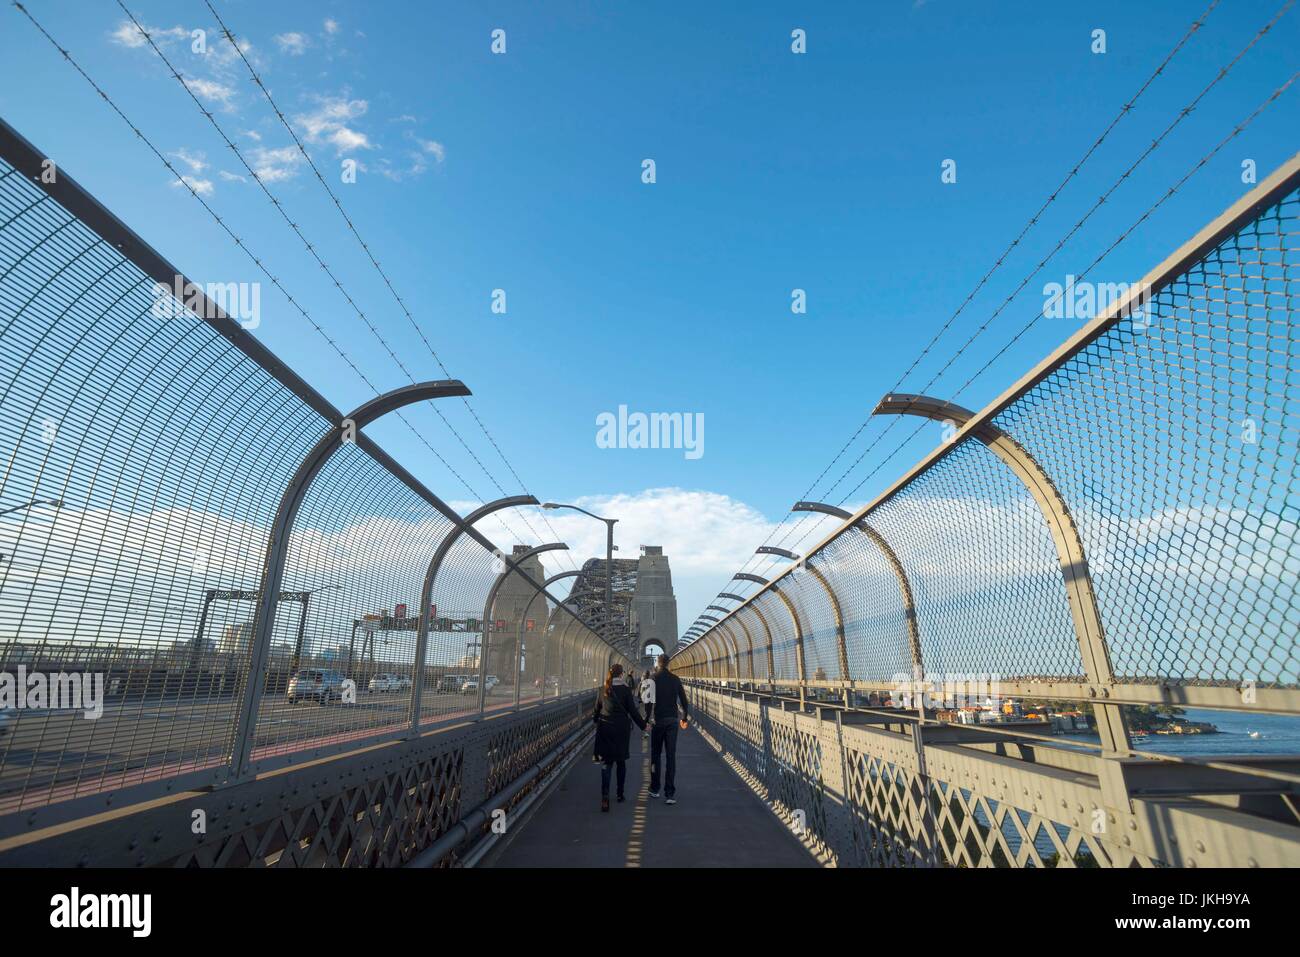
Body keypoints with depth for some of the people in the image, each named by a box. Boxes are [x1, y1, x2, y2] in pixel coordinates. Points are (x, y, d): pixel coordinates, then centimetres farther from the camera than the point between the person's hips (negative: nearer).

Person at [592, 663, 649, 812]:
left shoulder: (603, 689, 0)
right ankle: (620, 794, 24)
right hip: (621, 728, -1)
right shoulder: (625, 689, -8)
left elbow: (597, 709, 10)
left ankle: (605, 796, -14)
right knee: (621, 761, 15)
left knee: (606, 762, 3)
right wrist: (643, 725, 6)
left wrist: (596, 721, 31)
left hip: (605, 728, 2)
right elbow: (632, 710, -6)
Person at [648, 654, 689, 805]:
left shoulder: (654, 679, -7)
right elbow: (683, 700, 4)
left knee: (655, 755, 13)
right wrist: (685, 718, 16)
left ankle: (655, 789, 20)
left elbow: (647, 700, -9)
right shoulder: (675, 679, 1)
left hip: (657, 720, -1)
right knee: (671, 756, 2)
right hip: (672, 720, 2)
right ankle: (670, 794, -1)